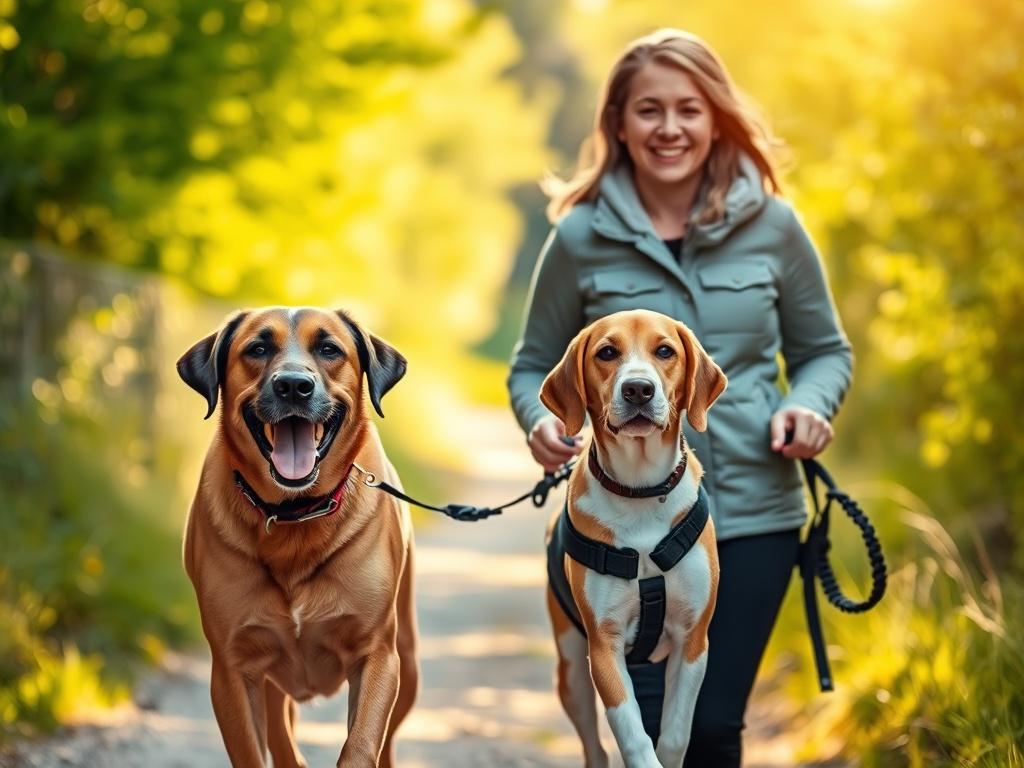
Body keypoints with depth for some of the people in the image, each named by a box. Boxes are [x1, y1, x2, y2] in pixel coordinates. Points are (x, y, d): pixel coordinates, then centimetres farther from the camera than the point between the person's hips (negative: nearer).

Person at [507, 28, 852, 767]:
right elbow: (534, 366, 8)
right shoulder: (581, 238, -2)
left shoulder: (770, 226, 0)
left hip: (754, 515, 1)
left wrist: (810, 405, -10)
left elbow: (826, 350, 12)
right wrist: (541, 420, -14)